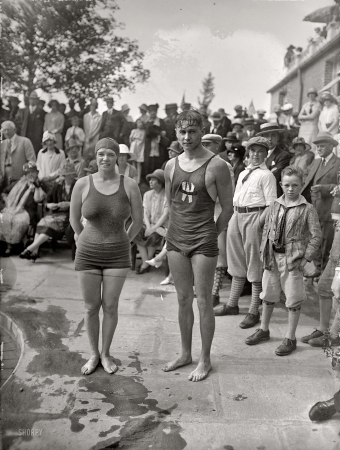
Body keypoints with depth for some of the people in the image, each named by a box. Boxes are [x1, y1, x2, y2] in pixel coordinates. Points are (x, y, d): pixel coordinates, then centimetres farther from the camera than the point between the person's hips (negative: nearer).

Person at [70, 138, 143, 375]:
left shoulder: (129, 185, -9)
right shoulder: (83, 184, -7)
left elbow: (138, 220, 2)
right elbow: (74, 219, 6)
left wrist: (123, 242, 10)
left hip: (117, 256, 0)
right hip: (88, 255, 1)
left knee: (110, 307, 6)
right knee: (91, 308, 8)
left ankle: (106, 353, 27)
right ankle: (94, 354, 29)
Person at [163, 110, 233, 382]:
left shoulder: (216, 166, -10)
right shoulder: (171, 166, 6)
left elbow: (227, 208, -4)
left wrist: (210, 235, -1)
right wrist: (180, 228, 13)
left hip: (203, 242, -5)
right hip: (176, 239, 5)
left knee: (204, 302, 3)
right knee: (183, 299, 14)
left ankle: (205, 360, 19)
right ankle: (185, 354, 29)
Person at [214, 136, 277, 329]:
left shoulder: (267, 175, -4)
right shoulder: (243, 173, 18)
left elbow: (271, 205, -12)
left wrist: (258, 223, -21)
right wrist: (233, 217, 11)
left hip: (254, 217, -7)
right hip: (237, 215, 8)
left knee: (255, 266, -1)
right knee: (237, 263, 16)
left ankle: (254, 312, 8)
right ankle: (232, 305, 30)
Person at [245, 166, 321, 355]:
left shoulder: (307, 209, -8)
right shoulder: (275, 206, 5)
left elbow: (316, 236, -8)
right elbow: (266, 230, 11)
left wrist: (306, 258, -12)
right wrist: (264, 252, 5)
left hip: (293, 258, -5)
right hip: (273, 257, 5)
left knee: (293, 300, 4)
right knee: (268, 295, 16)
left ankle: (290, 339, 18)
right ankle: (264, 330, 34)